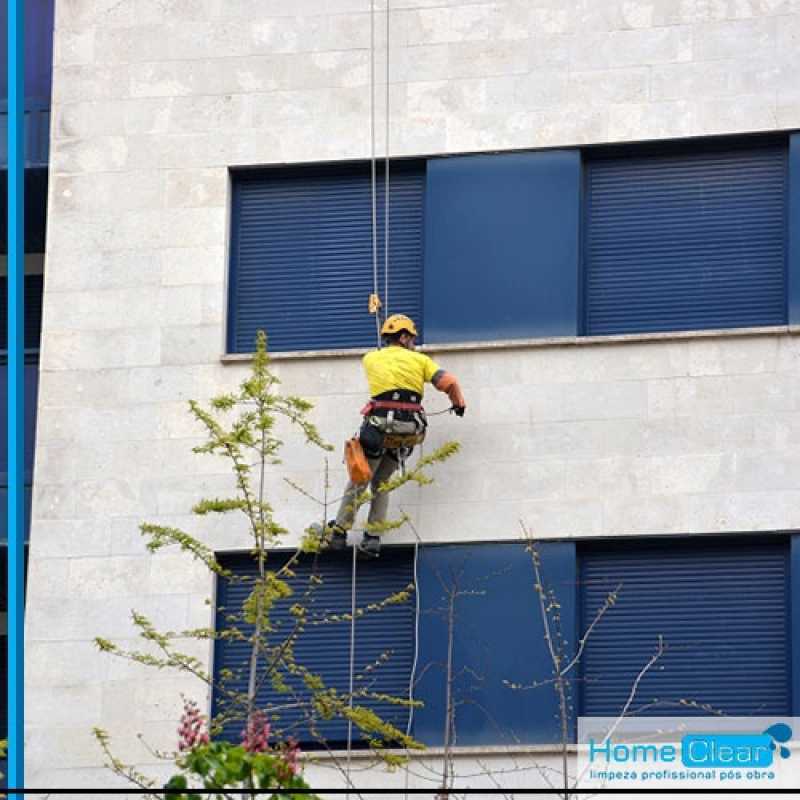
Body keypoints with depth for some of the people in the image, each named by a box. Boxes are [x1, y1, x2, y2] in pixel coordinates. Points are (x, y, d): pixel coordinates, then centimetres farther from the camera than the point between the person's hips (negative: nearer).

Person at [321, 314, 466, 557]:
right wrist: (458, 403, 20)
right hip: (409, 431, 2)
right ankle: (373, 538, 8)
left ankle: (339, 533, 7)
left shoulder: (371, 359, 12)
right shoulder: (420, 360, 11)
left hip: (380, 425, -2)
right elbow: (449, 382, 3)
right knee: (381, 483, 15)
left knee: (358, 481, 9)